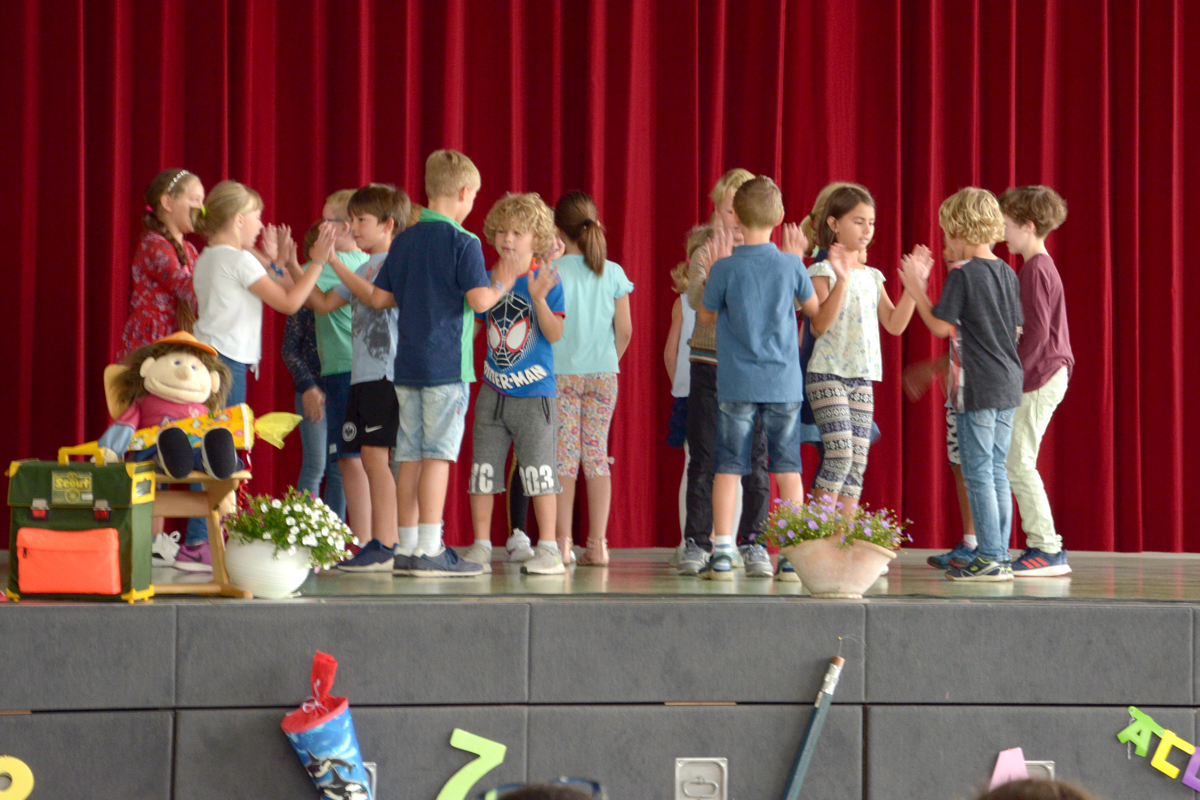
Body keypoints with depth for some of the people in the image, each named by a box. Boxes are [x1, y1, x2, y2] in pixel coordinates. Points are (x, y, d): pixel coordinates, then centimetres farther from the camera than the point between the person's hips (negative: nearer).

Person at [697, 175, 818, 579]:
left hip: (737, 383, -1)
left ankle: (722, 552, -2)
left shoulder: (726, 268, -8)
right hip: (784, 382, 1)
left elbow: (705, 315, 6)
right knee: (787, 467, 7)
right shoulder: (791, 264, -3)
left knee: (728, 467, 3)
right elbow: (814, 308, 14)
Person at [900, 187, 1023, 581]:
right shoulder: (1008, 274, 10)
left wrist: (916, 287, -1)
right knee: (996, 471, 12)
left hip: (978, 387, -7)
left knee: (978, 473, -3)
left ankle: (989, 559, -4)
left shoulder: (963, 275, -12)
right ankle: (1000, 555, 13)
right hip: (1009, 383, 7)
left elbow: (941, 326, -11)